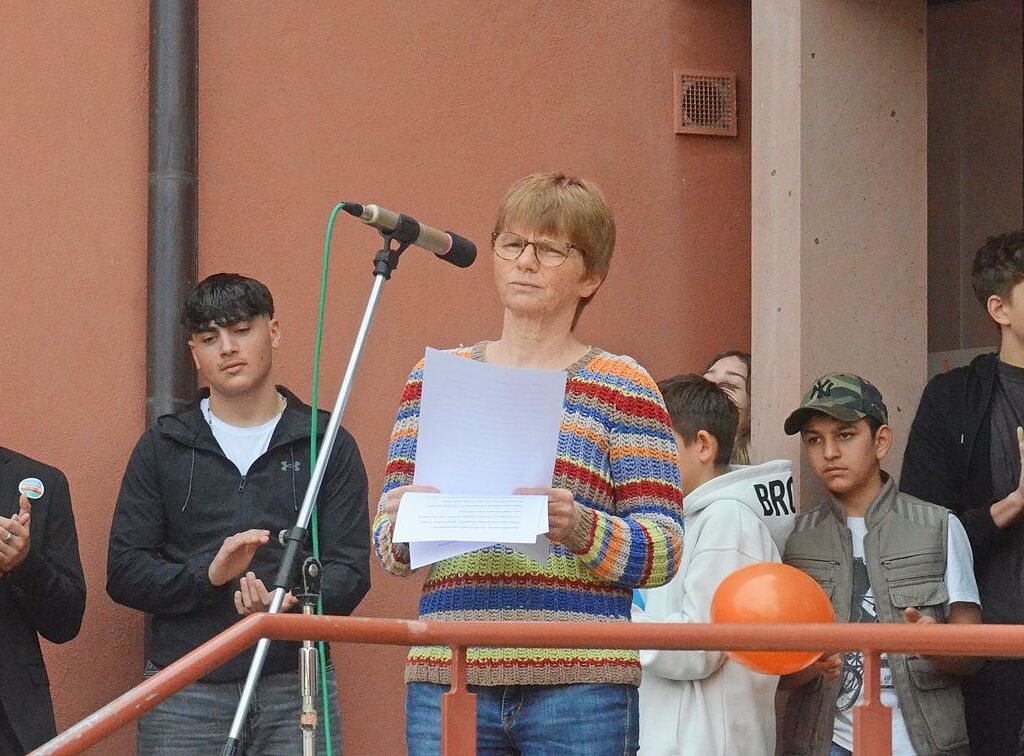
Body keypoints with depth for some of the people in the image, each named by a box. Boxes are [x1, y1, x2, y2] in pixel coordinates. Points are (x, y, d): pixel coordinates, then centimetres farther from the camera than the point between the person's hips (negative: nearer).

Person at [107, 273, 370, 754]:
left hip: (296, 695, -1)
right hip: (185, 694, 1)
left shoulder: (327, 445, 10)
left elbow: (350, 570, 1)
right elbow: (123, 574, 6)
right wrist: (206, 575, -12)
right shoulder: (163, 448, 12)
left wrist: (290, 603, -20)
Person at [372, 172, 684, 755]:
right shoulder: (435, 379, 16)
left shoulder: (623, 387, 7)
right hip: (446, 679, 2)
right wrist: (403, 528, -9)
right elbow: (389, 548, 14)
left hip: (581, 688, -2)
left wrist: (582, 529, -18)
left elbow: (663, 551, 1)